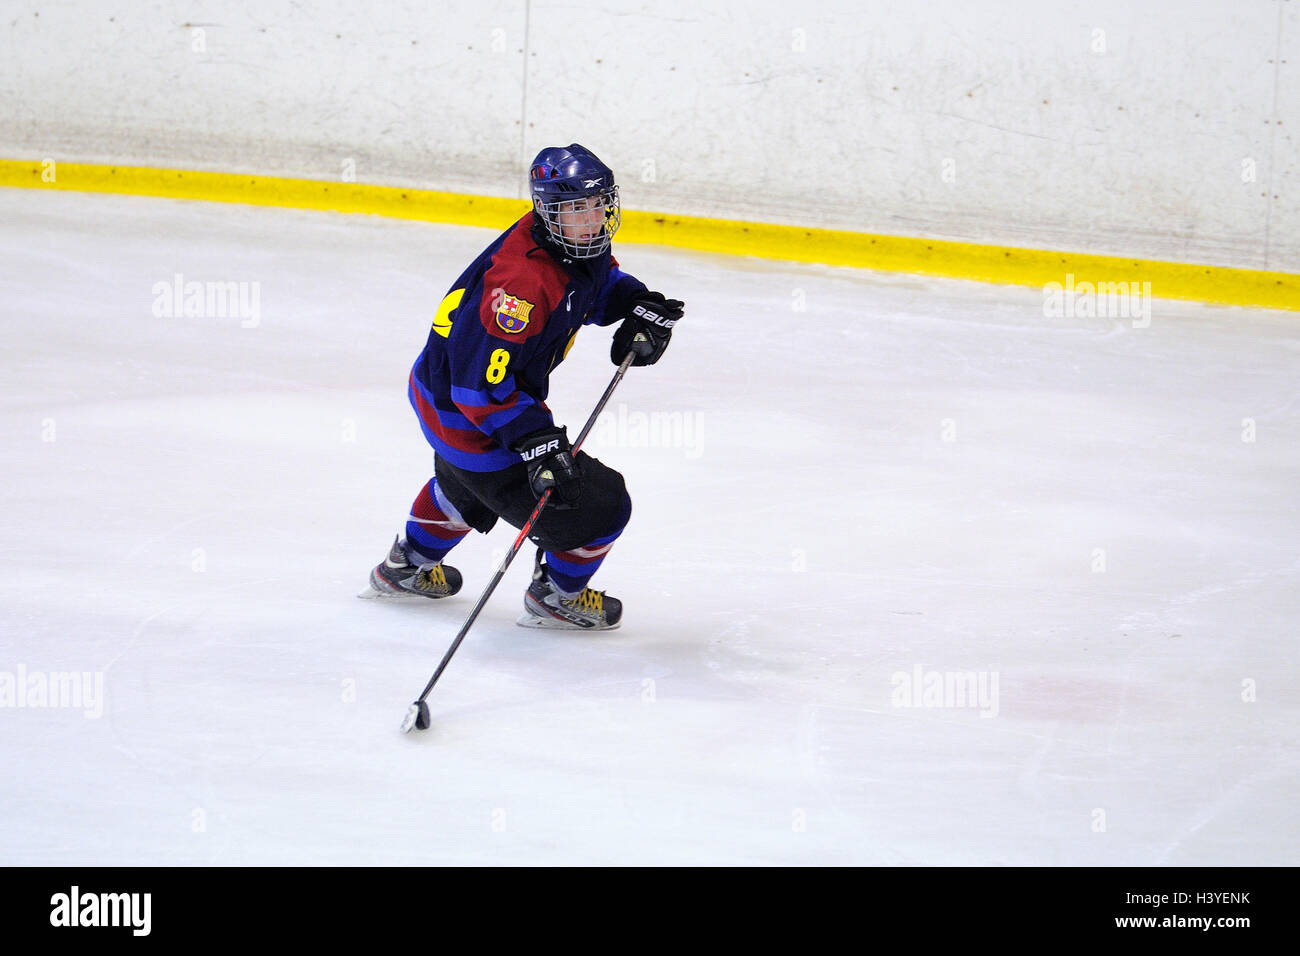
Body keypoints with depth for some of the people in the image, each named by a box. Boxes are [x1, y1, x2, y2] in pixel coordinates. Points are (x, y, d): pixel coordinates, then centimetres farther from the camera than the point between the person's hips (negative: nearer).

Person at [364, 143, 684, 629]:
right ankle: (557, 596, 24)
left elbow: (601, 281, 19)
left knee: (463, 480, 41)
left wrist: (639, 306, -1)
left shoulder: (579, 244, -6)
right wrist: (537, 439, -37)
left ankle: (407, 568, 64)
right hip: (468, 422, -10)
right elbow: (480, 382, -35)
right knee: (601, 507, -3)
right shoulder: (523, 280, -36)